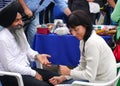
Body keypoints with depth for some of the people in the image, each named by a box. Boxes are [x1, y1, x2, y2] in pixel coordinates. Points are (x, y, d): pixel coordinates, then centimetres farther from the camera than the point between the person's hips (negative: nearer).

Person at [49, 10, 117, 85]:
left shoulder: (92, 42, -24)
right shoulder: (84, 40, 4)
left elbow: (90, 75, -22)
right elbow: (82, 67, 9)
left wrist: (69, 72, -9)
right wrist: (63, 78, 0)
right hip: (95, 77, 9)